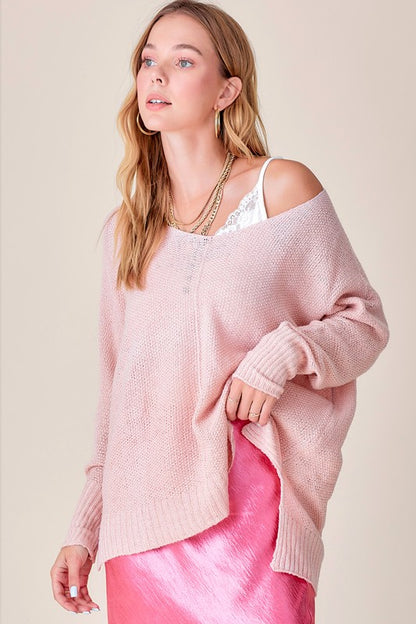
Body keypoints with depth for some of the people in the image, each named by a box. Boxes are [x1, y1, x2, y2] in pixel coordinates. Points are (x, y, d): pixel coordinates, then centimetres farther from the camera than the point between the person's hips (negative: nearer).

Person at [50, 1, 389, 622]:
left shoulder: (283, 187, 1)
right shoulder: (127, 228, 12)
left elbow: (365, 321, 4)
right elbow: (116, 391, 15)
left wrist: (284, 352, -16)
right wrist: (83, 531, 13)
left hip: (249, 499, -3)